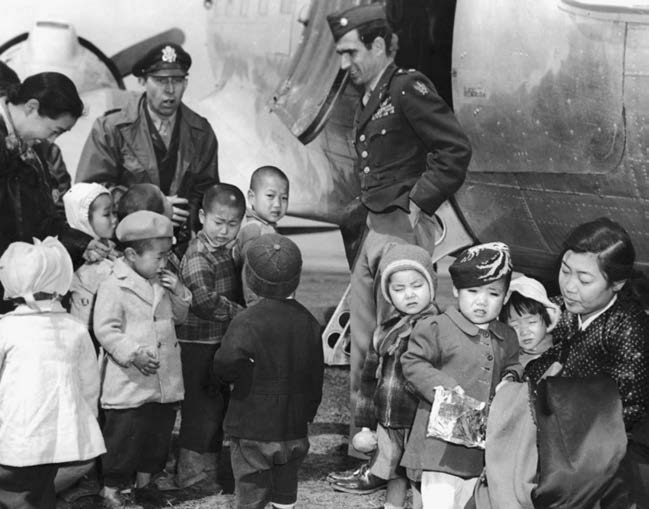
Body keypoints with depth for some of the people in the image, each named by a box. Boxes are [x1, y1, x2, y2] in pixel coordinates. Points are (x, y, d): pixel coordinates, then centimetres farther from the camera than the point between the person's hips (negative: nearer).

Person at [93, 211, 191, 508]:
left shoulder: (162, 284, 10)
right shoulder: (113, 287, -13)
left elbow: (179, 316, 19)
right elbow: (105, 329, -17)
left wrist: (178, 293, -1)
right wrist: (134, 353, -26)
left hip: (165, 381, 7)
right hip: (129, 384, -7)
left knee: (158, 435, 15)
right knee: (124, 436, -1)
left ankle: (144, 483, 31)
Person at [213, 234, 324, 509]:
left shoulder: (247, 321, -15)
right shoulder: (308, 322, 2)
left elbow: (226, 364, -27)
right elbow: (315, 378, 10)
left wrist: (227, 376, -4)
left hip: (252, 429, -5)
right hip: (294, 431, 5)